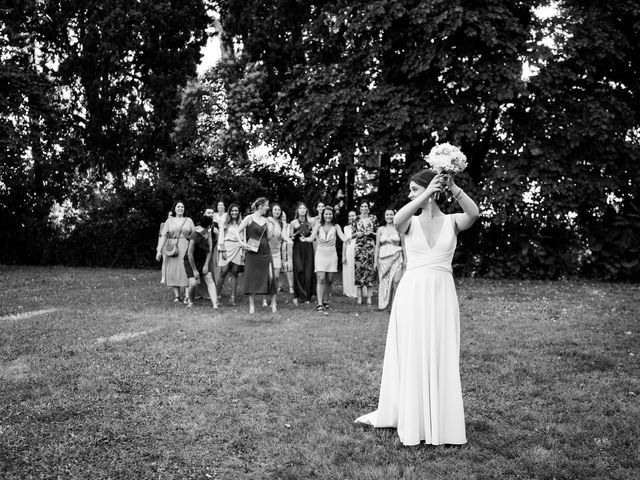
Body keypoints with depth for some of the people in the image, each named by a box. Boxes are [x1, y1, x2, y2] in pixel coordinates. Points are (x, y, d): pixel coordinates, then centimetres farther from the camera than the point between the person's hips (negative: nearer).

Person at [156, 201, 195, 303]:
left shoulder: (189, 220, 10)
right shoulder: (169, 221, 9)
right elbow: (164, 236, 3)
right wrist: (159, 250, -5)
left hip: (185, 248, 0)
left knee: (185, 270, -7)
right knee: (173, 271, -3)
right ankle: (176, 295, -1)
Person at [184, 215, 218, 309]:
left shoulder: (208, 232, -4)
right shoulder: (195, 236, -27)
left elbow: (210, 249, 1)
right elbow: (190, 254, -22)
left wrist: (206, 264, -5)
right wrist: (194, 270, -17)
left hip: (202, 260, 6)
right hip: (190, 261, -6)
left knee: (210, 280, -9)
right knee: (193, 283, -17)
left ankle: (215, 305, -15)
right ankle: (190, 301, 12)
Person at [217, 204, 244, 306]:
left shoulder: (241, 223, 12)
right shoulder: (224, 223, 6)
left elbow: (243, 238, 12)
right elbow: (221, 237, 2)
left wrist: (243, 251, 2)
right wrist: (222, 250, -6)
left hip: (238, 249, 2)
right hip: (227, 248, -2)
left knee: (234, 274, 0)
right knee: (223, 272, -8)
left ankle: (232, 297, 0)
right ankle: (217, 294, 3)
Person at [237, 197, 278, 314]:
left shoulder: (265, 220, 11)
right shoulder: (249, 218, -3)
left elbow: (268, 236, 9)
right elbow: (237, 232, -3)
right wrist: (242, 243, -16)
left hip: (265, 252, 4)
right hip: (252, 252, -4)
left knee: (270, 277, -1)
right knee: (252, 278, 0)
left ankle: (273, 304, 9)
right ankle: (252, 305, 10)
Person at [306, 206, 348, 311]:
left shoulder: (336, 227, 2)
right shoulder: (318, 226, 1)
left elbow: (342, 237, -11)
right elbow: (312, 237, -8)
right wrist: (305, 239, -29)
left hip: (332, 255, 2)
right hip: (320, 254, -1)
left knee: (329, 280, 6)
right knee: (321, 279, -10)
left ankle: (325, 301, 22)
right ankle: (319, 303, -12)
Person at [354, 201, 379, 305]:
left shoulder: (373, 218, 6)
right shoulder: (356, 219, 8)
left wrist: (371, 233, -10)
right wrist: (357, 234, -7)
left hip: (370, 247, -1)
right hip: (359, 247, 1)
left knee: (370, 269, -3)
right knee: (359, 269, -3)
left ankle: (369, 297, 3)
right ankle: (359, 296, 4)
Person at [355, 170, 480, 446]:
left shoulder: (451, 222, 3)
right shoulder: (411, 223, 4)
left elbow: (474, 214, -18)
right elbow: (397, 220, -20)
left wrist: (452, 188, -29)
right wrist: (428, 194, -26)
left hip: (441, 296, -1)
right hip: (411, 294, 1)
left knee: (441, 358, 4)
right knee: (410, 357, 7)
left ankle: (440, 423, 17)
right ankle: (410, 420, 21)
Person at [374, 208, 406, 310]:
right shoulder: (380, 229, 8)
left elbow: (403, 245, 8)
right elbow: (377, 246, 8)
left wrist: (405, 260, 2)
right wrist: (375, 261, 2)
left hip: (396, 257, -1)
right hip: (383, 257, 1)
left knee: (396, 281, -13)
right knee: (384, 281, 0)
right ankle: (382, 304, 8)